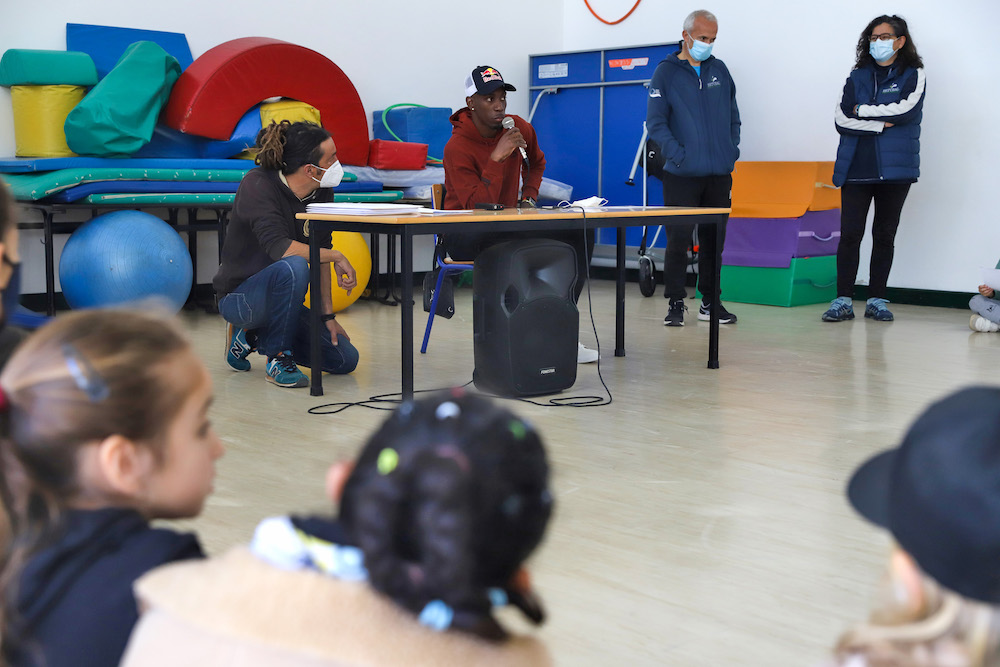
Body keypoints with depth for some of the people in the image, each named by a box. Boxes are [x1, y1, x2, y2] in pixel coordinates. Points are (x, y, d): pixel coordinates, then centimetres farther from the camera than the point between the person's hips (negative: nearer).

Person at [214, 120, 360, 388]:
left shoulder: (321, 192, -2)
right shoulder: (258, 185, -21)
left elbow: (320, 254, 4)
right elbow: (280, 247, -35)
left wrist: (328, 315, 1)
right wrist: (337, 256, -28)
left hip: (279, 300, 8)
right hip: (239, 297, -7)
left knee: (345, 359, -3)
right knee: (294, 266, -38)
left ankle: (252, 336, 15)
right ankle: (278, 359, -18)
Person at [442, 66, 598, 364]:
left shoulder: (520, 129, 0)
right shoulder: (457, 148, -18)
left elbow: (536, 163, 24)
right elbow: (478, 206, -26)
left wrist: (529, 198, 7)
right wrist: (496, 158, -31)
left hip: (508, 222, 7)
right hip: (465, 235, -7)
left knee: (581, 231, -10)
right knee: (509, 248, -41)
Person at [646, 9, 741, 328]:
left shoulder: (719, 70, 12)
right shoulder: (666, 72, -2)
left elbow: (733, 116, 19)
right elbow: (655, 122, -8)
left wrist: (732, 150, 6)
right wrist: (678, 155, -17)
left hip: (720, 173, 4)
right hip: (682, 175, -4)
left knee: (714, 240, 9)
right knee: (678, 239, -4)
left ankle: (710, 301, 19)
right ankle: (675, 303, 6)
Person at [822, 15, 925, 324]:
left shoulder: (913, 75, 6)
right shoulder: (858, 76, 11)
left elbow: (907, 109, -13)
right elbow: (841, 118, 0)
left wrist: (862, 110, -5)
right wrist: (880, 124, -10)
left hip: (894, 169, -1)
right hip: (856, 168, 1)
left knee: (885, 236, 6)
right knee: (850, 234, -5)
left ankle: (877, 300, 12)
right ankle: (843, 300, -1)